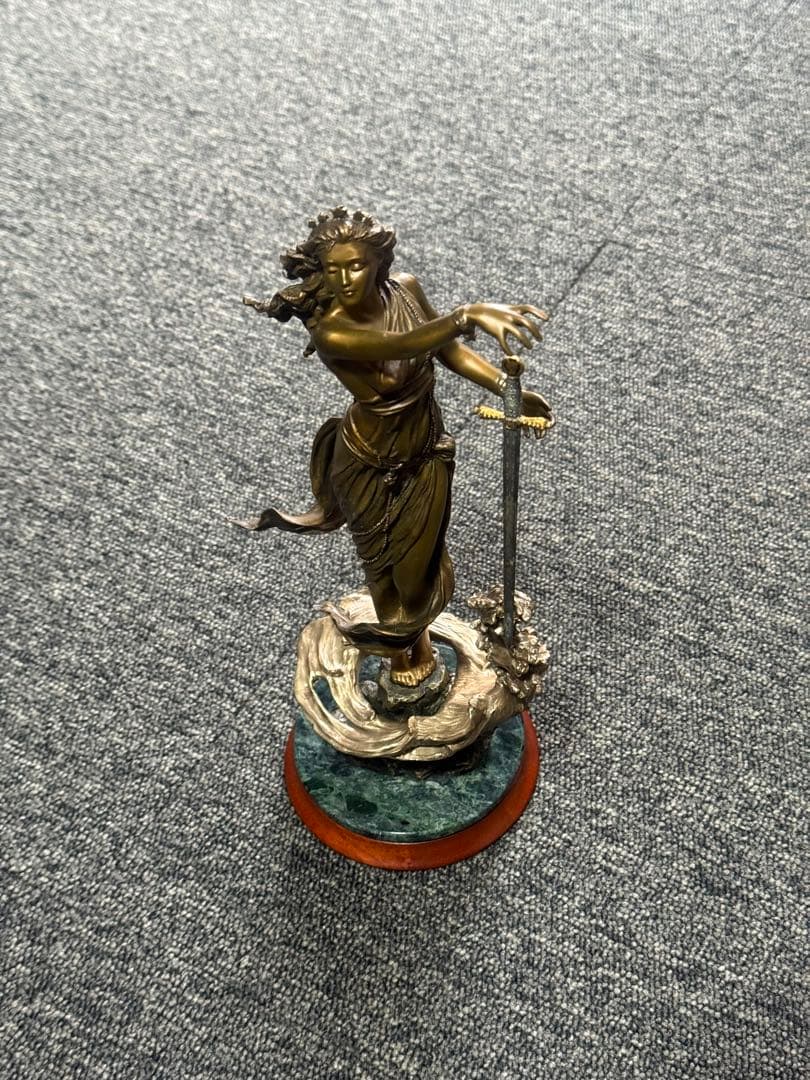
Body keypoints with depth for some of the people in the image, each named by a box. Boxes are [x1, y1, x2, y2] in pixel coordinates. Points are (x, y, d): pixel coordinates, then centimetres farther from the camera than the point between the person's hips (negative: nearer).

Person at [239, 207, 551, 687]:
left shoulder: (405, 289, -16)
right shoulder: (330, 331, -33)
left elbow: (449, 350, -2)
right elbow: (402, 345, -50)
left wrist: (508, 387, -12)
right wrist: (470, 314, -64)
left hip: (426, 450, 4)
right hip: (370, 462, -4)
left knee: (421, 552, 24)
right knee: (384, 557, 20)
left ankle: (415, 630, 56)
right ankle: (399, 638, 52)